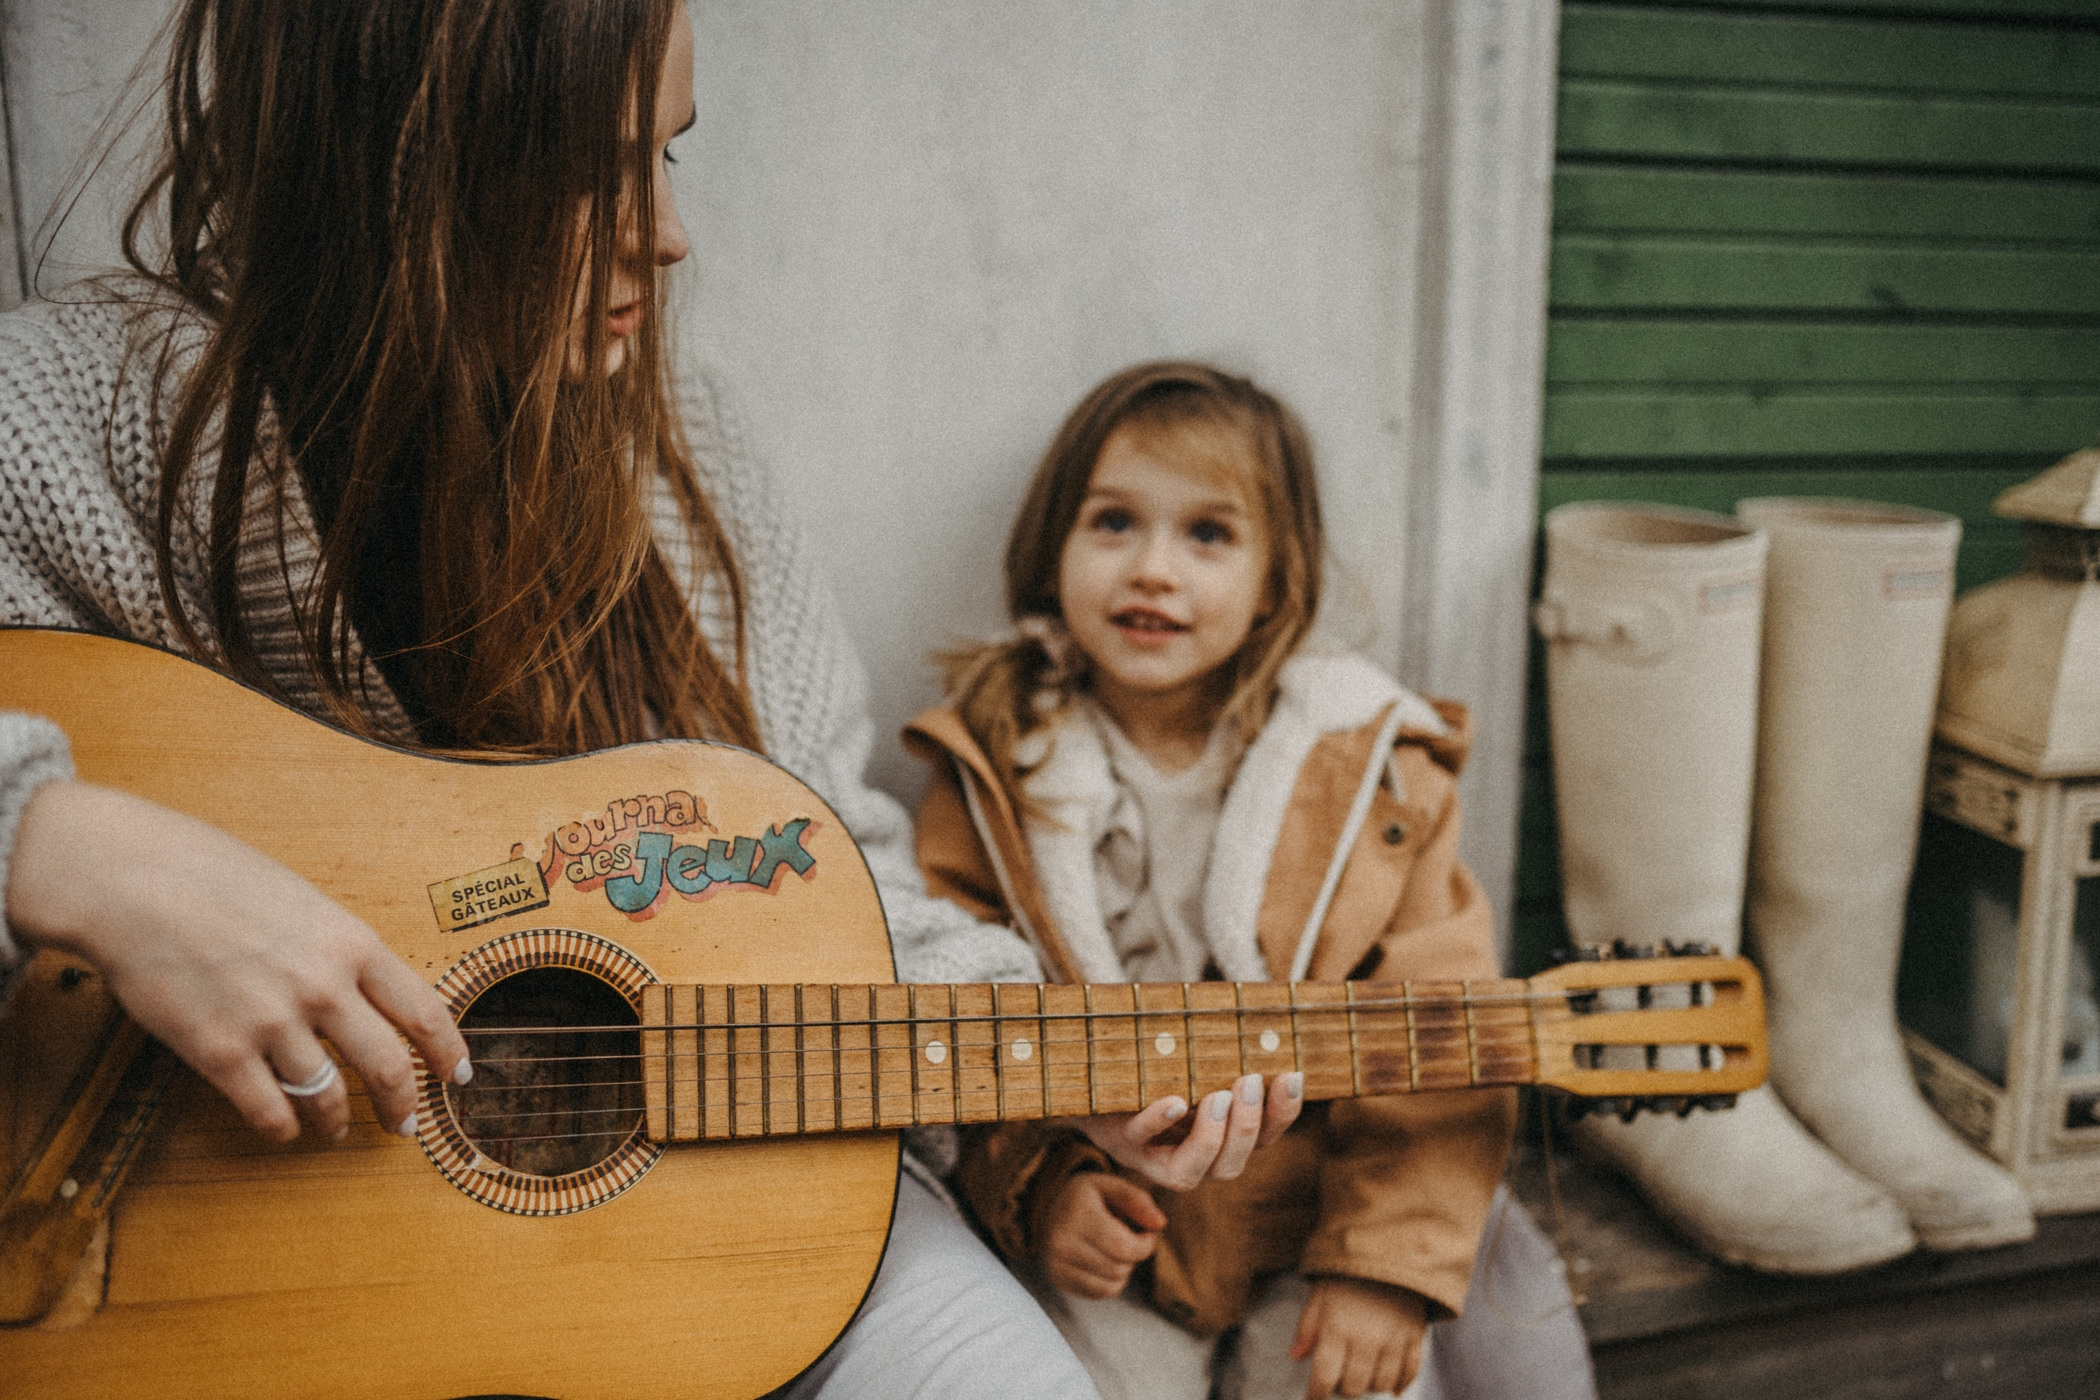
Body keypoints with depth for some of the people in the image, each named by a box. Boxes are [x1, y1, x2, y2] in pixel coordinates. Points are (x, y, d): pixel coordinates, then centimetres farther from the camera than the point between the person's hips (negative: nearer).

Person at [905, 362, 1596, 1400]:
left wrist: (1389, 1265, -13)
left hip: (1310, 1224, 0)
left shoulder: (1374, 771, -6)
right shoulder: (996, 775, -4)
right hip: (1097, 1241, 0)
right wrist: (1040, 1187, -13)